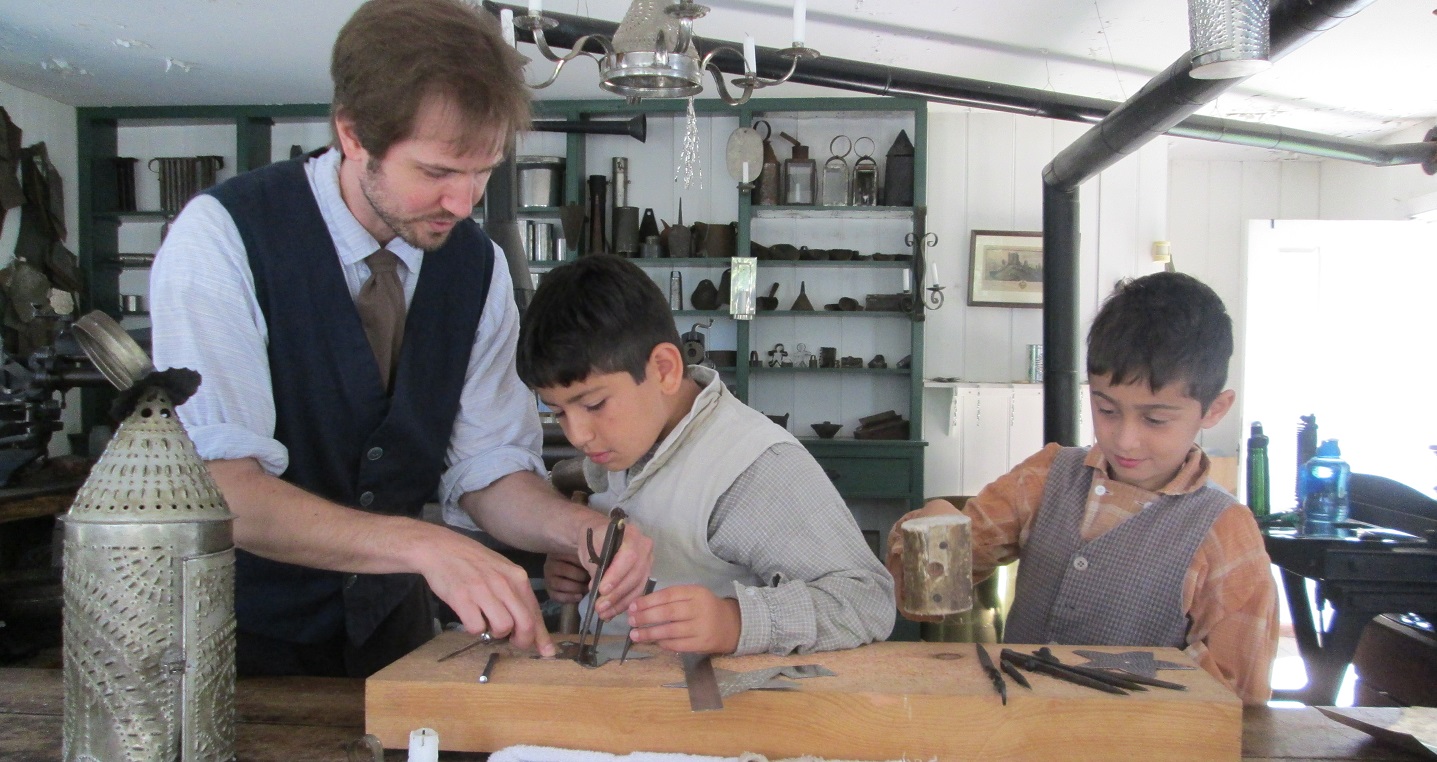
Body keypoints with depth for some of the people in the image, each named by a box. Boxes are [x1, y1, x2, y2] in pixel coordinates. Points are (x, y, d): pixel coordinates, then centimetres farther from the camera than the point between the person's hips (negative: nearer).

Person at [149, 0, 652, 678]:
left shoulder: (477, 266, -4)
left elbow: (489, 470, -2)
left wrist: (580, 530, -22)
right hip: (240, 632, -3)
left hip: (388, 623, 3)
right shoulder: (221, 237, -19)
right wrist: (422, 545, -38)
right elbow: (221, 489, -27)